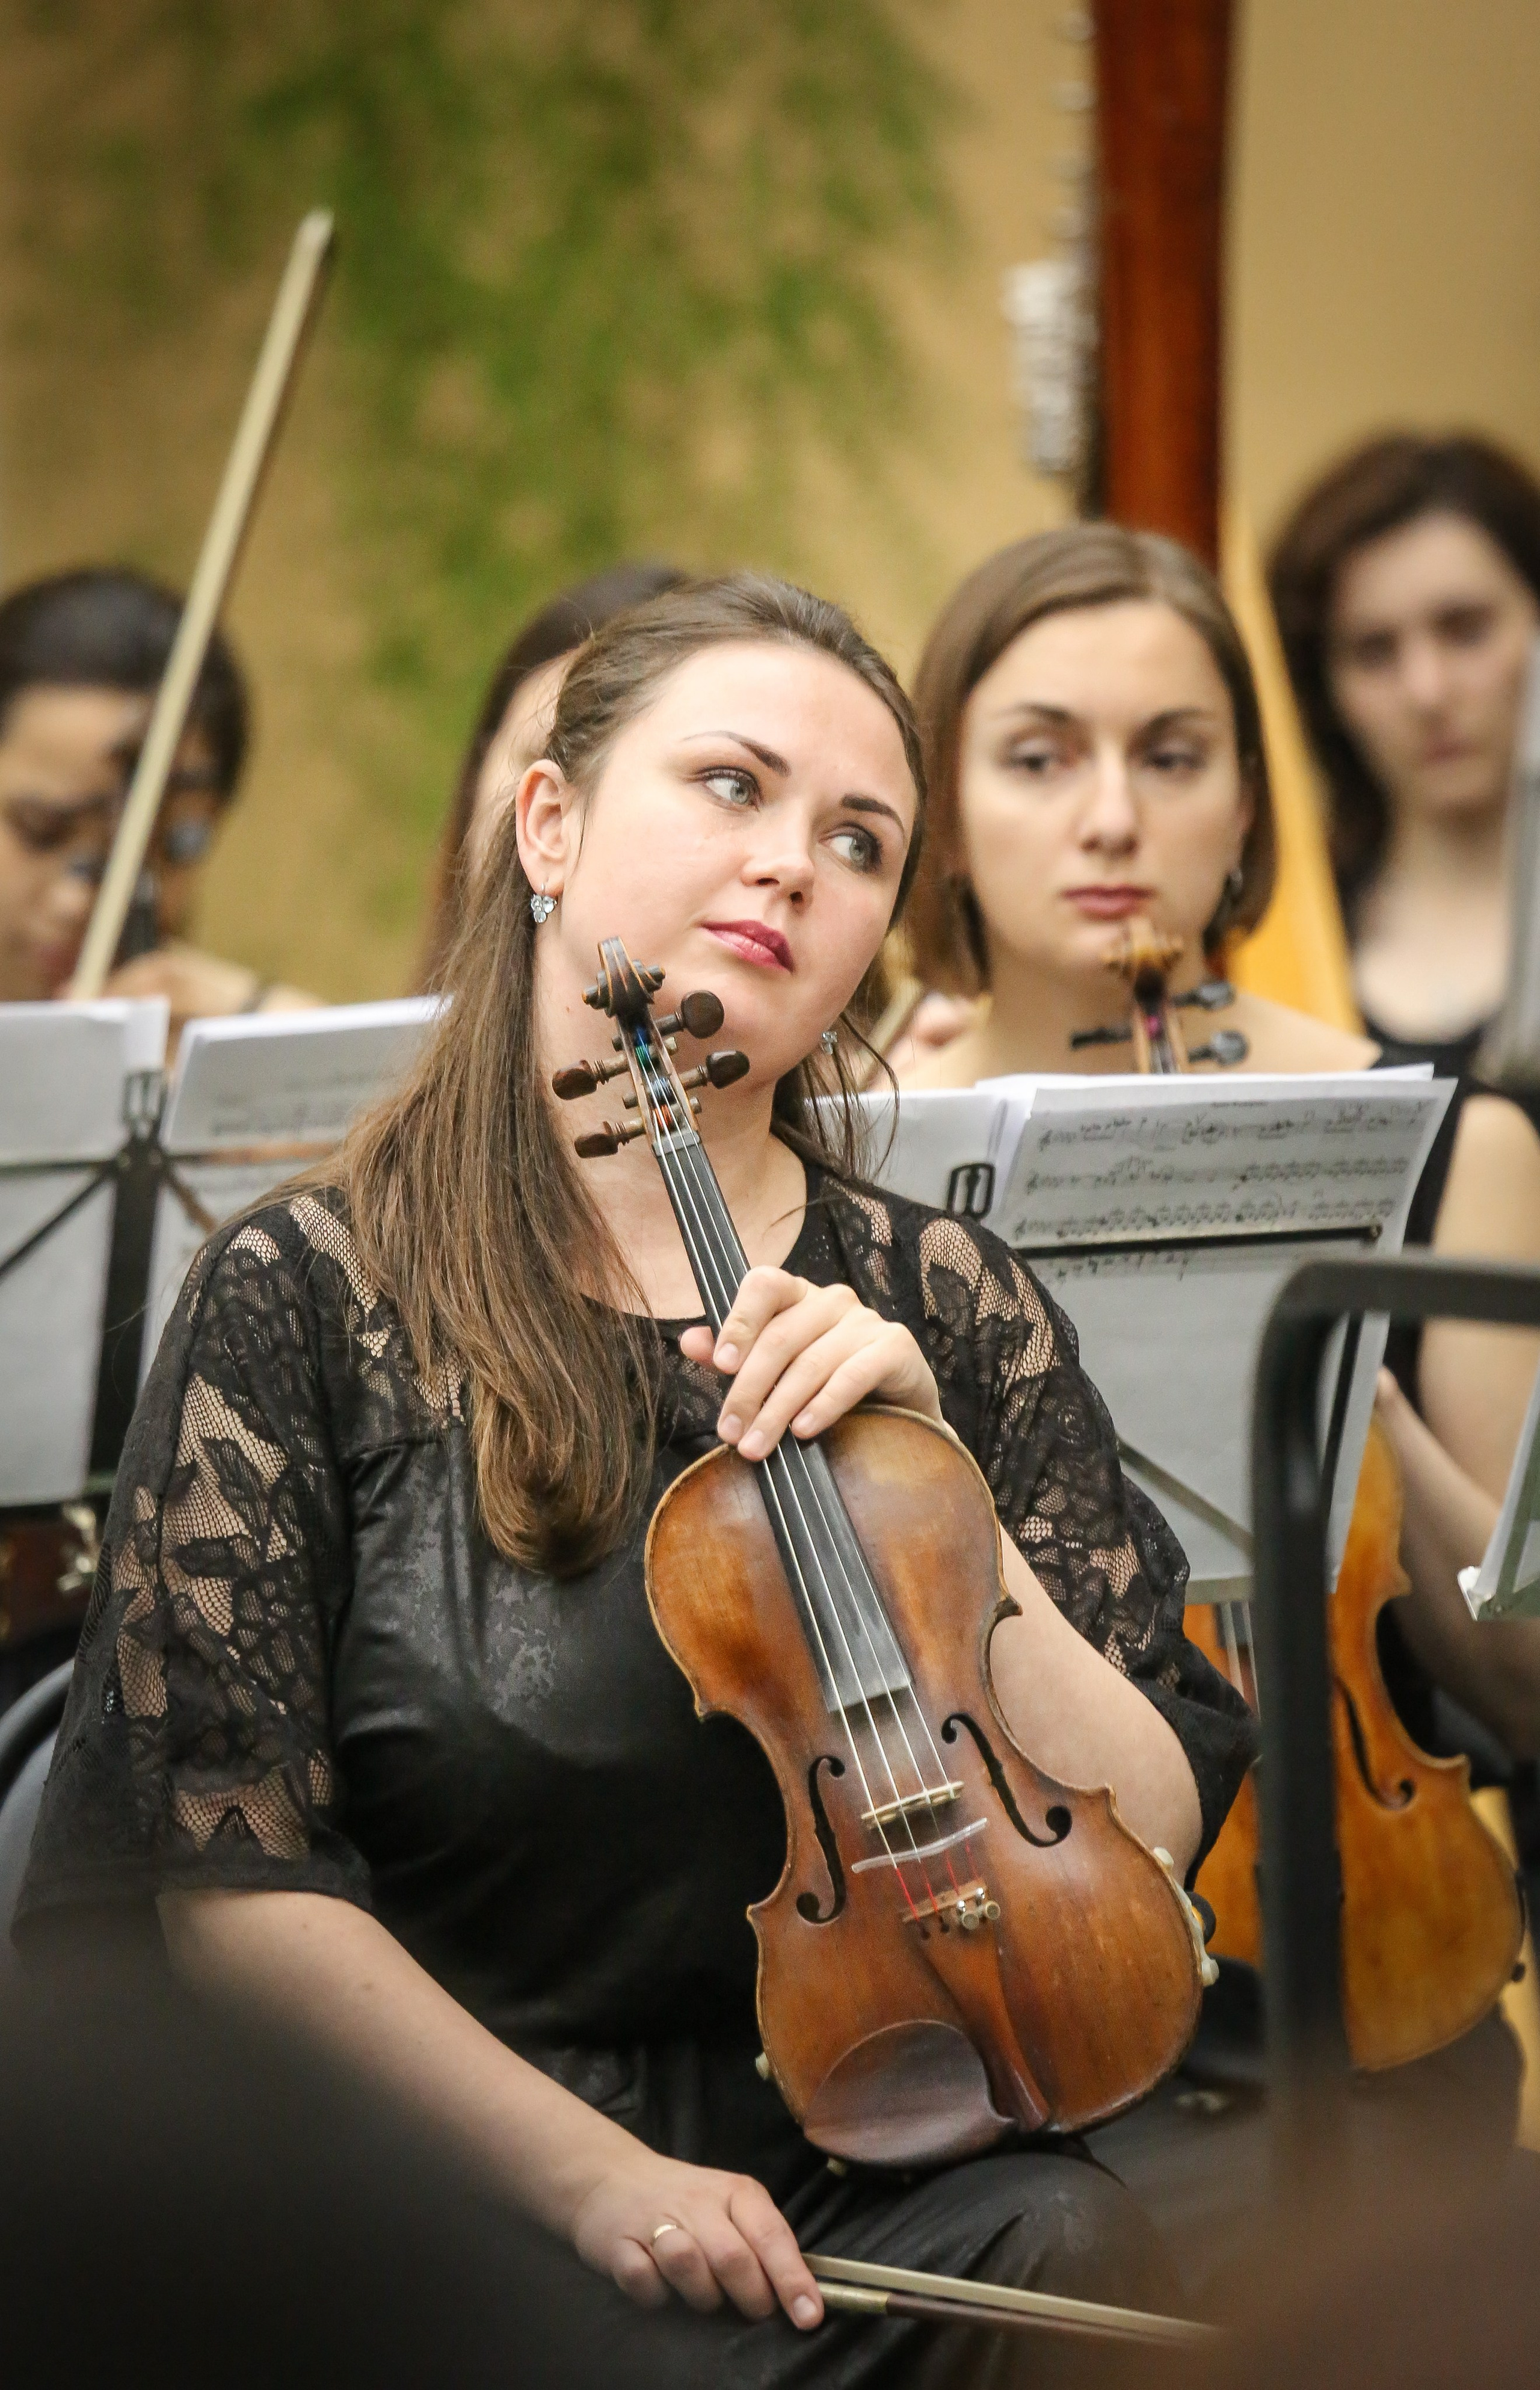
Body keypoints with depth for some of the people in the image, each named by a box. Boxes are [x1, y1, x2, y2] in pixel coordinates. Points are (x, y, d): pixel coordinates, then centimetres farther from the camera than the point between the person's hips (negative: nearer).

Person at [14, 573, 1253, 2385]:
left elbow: (1150, 1830, 2)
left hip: (870, 2193, 3)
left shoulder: (948, 1311, 8)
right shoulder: (309, 1296, -1)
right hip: (437, 2193, -2)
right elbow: (229, 1875, -4)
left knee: (1071, 2241, -29)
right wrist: (586, 2170, -13)